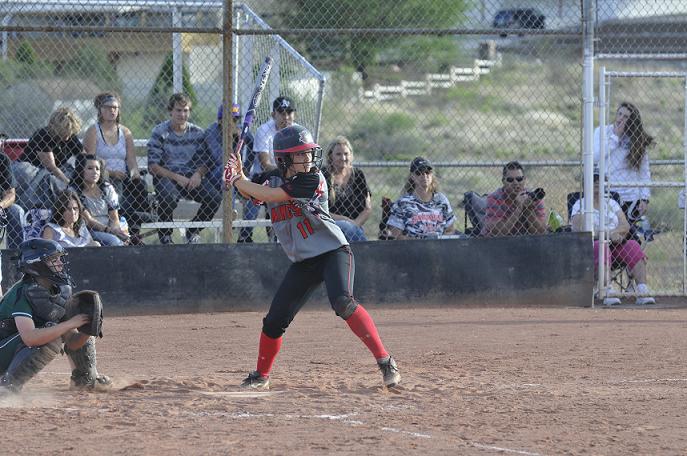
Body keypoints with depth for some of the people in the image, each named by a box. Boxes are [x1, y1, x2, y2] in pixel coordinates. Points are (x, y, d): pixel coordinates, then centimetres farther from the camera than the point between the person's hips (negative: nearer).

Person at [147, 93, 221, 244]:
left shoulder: (197, 133, 7)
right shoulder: (160, 132, -4)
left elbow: (206, 162, 10)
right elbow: (153, 166, -9)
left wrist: (198, 173, -14)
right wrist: (176, 177, -20)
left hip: (190, 177, 4)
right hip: (166, 176, -4)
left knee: (215, 197, -20)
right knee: (169, 198, -37)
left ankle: (193, 232, 6)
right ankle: (165, 236, -8)